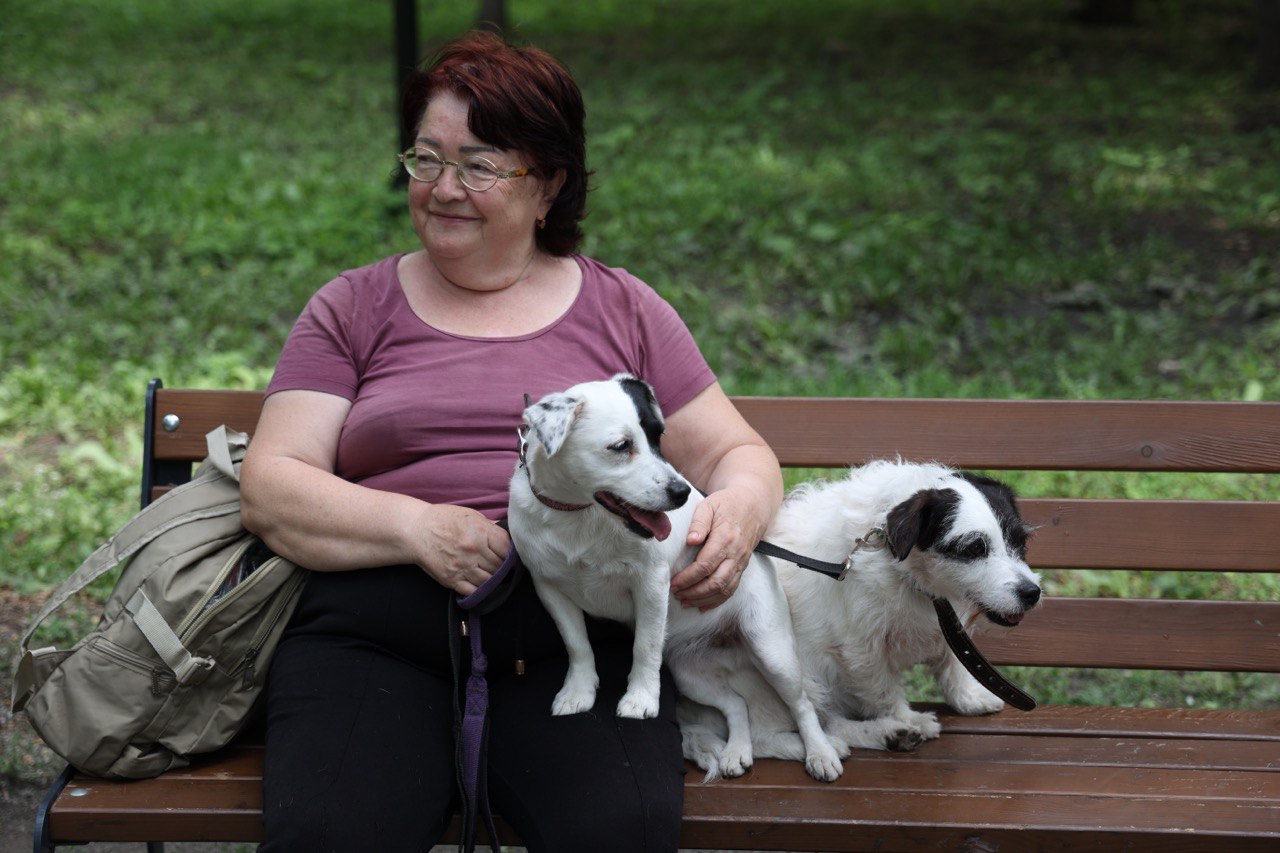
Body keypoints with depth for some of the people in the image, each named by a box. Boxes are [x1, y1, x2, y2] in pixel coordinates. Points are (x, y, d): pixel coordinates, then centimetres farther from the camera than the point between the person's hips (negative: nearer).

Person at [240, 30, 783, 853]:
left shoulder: (623, 311, 20)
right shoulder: (353, 310, 18)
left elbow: (737, 453, 19)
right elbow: (270, 489, 9)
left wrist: (738, 510, -6)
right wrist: (416, 526, -9)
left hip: (578, 630, 0)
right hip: (376, 624, 0)